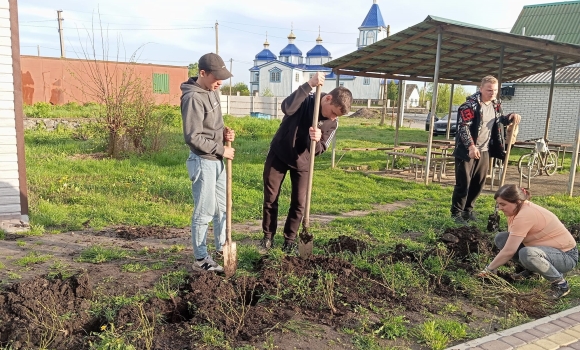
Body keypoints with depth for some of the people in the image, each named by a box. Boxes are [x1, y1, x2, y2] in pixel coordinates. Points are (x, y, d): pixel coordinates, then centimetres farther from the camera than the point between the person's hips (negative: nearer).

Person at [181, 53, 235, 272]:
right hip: (203, 162, -9)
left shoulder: (211, 91, 9)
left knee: (222, 207, 19)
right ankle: (201, 259, 14)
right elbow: (193, 137, -23)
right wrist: (221, 149, -17)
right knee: (204, 212, 0)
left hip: (217, 160, 9)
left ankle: (222, 248, 36)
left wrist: (224, 132, 0)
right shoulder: (193, 98, -19)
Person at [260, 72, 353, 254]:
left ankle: (290, 239, 19)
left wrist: (317, 140, -36)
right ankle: (268, 235, 22)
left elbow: (319, 150, -12)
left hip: (302, 161, 2)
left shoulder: (332, 123, -11)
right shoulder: (305, 99, -21)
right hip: (278, 154, -2)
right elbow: (287, 108, -43)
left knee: (299, 202, 2)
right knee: (270, 198, 4)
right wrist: (309, 85, -47)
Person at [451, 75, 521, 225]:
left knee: (478, 184, 12)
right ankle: (456, 213, 8)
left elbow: (499, 120, 27)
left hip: (484, 151, 7)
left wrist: (510, 117, 5)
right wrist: (471, 146, -29)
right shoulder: (471, 104, -15)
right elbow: (463, 126, -21)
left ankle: (468, 210, 26)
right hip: (467, 151, -7)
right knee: (463, 184, -3)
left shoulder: (496, 105, 9)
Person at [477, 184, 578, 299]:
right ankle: (530, 270, 12)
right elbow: (511, 239, 1)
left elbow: (508, 251, -28)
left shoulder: (525, 216, -29)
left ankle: (560, 283, -13)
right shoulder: (517, 209, -1)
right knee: (501, 238, -3)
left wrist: (489, 269, -18)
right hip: (548, 248, 9)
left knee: (527, 254, -40)